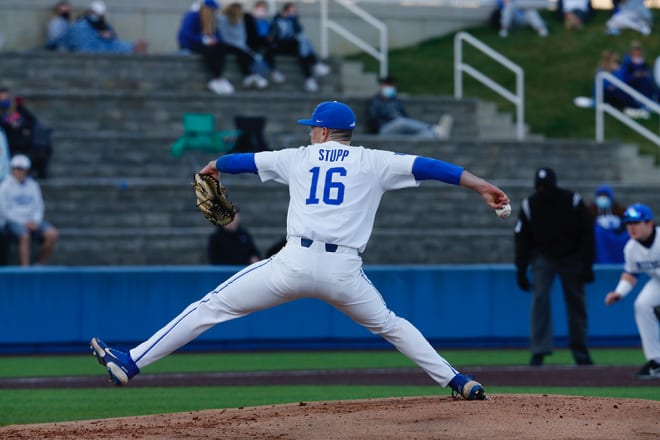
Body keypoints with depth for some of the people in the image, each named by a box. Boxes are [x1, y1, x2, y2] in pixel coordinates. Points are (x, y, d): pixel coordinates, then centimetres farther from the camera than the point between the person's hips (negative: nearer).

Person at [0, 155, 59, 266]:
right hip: (14, 222, -5)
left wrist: (36, 221, -7)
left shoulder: (33, 185, 12)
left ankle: (39, 265, -9)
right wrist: (23, 223, -15)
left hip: (32, 222, 5)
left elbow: (39, 207, 14)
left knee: (52, 234, -22)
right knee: (25, 236, -38)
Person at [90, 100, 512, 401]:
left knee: (211, 307, 3)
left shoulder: (299, 158, 19)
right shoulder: (372, 162, 13)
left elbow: (250, 159, 34)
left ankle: (130, 363, -2)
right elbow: (426, 166, 5)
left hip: (295, 264, -1)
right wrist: (481, 185, 5)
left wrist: (215, 165, 54)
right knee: (390, 324, 26)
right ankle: (458, 382, 18)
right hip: (344, 272, 1)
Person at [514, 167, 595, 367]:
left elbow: (587, 234, -7)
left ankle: (580, 351, 17)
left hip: (571, 258, 0)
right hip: (543, 258, 0)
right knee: (540, 298, -16)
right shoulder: (529, 205, -9)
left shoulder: (573, 201, -13)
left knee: (576, 303, 4)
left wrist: (587, 265, -11)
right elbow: (522, 238, -3)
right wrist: (521, 269, -8)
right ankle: (539, 350, -16)